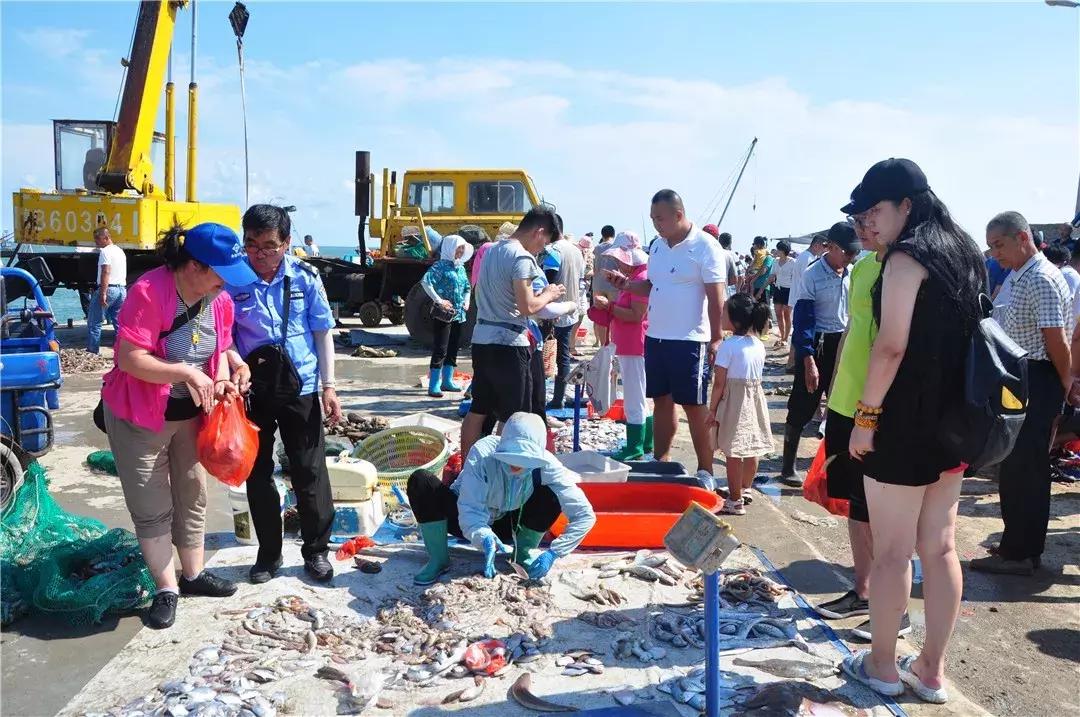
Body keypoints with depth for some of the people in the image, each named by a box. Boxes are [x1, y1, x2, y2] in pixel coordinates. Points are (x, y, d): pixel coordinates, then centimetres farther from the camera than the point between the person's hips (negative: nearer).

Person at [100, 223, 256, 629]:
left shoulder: (221, 301, -6)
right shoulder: (149, 292, -26)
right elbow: (129, 359, -28)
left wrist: (223, 381, -15)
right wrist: (188, 373, -34)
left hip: (192, 413, 6)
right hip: (138, 416, -6)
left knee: (192, 495, 16)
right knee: (152, 506, 2)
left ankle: (193, 574, 33)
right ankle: (166, 589, 16)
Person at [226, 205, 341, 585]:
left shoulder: (305, 277, -4)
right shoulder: (232, 279, -4)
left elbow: (322, 333, 3)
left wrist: (329, 386, 0)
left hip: (300, 386, -1)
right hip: (253, 388, 1)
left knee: (309, 471, 4)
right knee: (257, 472, 10)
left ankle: (316, 550, 22)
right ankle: (268, 552, 27)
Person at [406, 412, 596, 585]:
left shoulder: (545, 465, -27)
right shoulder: (482, 454, -33)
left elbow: (585, 515, -25)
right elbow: (470, 514, -35)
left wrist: (553, 553, -32)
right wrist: (484, 537, -56)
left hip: (507, 524, 2)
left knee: (550, 497, -27)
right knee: (421, 481, -29)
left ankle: (522, 556, -3)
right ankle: (439, 560, -13)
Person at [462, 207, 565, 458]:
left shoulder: (492, 250, 14)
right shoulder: (522, 258, -14)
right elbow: (527, 307, -19)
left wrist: (539, 295, 16)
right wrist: (548, 295, -1)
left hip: (482, 338, 9)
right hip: (508, 343, -9)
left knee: (477, 411, 15)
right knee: (514, 418, 2)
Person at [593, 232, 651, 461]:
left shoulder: (642, 277, -15)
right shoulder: (633, 277, 18)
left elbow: (636, 315, -22)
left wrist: (609, 306, -15)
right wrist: (609, 306, 9)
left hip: (635, 348, -11)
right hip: (628, 346, 11)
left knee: (634, 401, -4)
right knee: (640, 400, 16)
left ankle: (635, 450, 3)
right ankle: (646, 444, 25)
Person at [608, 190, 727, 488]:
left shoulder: (705, 247, -12)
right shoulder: (657, 245, 10)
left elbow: (716, 297, -13)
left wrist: (716, 338, -16)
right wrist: (626, 283, 1)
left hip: (690, 341, -7)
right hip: (655, 337, 7)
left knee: (695, 407, 1)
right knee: (661, 401, 14)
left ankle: (705, 472, 12)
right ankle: (660, 464, 25)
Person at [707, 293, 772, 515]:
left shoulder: (728, 346, -16)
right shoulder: (759, 345, 3)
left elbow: (719, 382, -15)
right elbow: (756, 377, 8)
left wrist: (713, 409, -7)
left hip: (733, 402, -7)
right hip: (755, 399, 7)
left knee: (732, 452, 1)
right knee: (751, 450, 17)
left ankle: (735, 501, 7)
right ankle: (744, 489, 36)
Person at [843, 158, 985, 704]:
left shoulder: (905, 257, -14)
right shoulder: (963, 252, 13)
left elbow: (891, 346, -20)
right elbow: (964, 335, 16)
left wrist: (866, 414, -14)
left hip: (906, 423, -8)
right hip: (953, 421, 9)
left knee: (891, 552, 4)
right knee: (939, 548, 13)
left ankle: (881, 666, 18)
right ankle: (931, 671, 23)